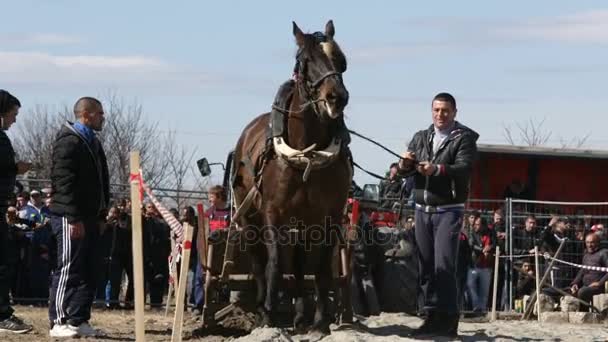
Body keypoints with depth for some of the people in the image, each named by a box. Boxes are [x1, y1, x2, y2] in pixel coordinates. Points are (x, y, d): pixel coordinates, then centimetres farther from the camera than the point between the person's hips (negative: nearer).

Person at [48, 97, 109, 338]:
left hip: (89, 217, 9)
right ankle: (59, 322, -6)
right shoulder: (69, 142, -10)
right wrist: (74, 218, -22)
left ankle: (79, 320, 12)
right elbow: (64, 183, -18)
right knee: (69, 269, -9)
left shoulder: (93, 144, 20)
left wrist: (101, 215, 15)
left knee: (90, 270, 7)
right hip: (70, 218, -9)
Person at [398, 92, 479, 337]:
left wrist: (437, 169, -34)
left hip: (448, 210, -5)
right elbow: (403, 170, 9)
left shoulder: (464, 139, -2)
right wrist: (404, 163, -15)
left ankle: (449, 319, -8)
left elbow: (465, 168, -17)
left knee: (444, 265, -11)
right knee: (425, 266, 6)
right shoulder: (421, 138, 14)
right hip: (422, 209, 5)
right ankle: (433, 316, 13)